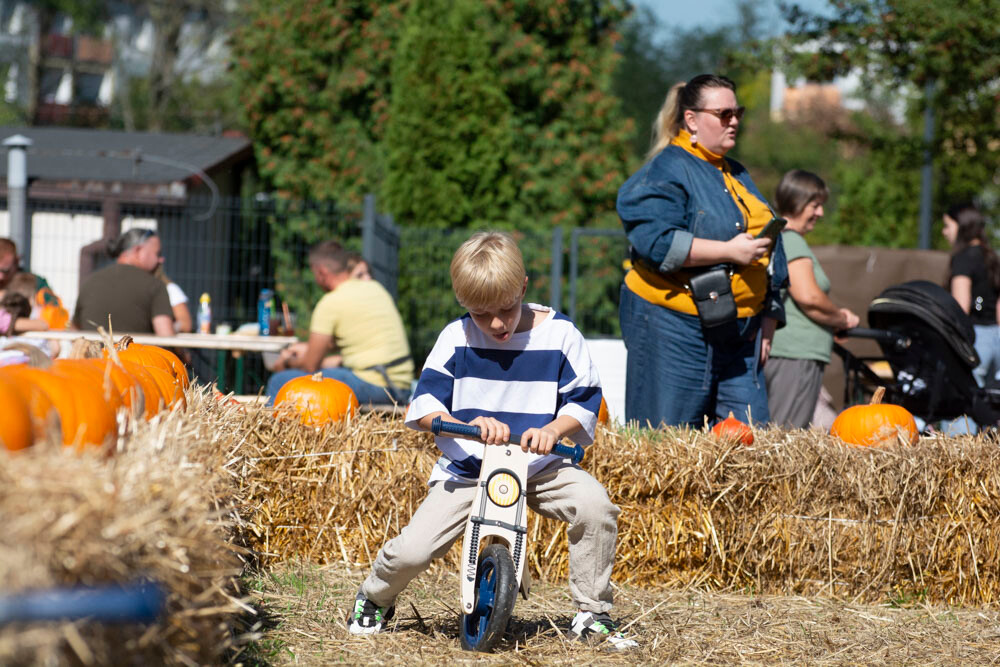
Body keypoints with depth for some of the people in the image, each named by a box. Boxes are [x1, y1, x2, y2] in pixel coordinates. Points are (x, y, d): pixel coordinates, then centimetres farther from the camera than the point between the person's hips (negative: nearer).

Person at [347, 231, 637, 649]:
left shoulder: (559, 335, -5)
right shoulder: (456, 338, -4)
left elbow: (584, 399, -3)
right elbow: (424, 405, -7)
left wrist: (553, 430, -24)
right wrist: (465, 425, -26)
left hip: (540, 468, 0)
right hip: (465, 470, 0)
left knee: (595, 505, -29)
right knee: (412, 550, -17)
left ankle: (592, 614, -9)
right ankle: (373, 599, 19)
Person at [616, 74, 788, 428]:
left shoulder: (737, 175, 21)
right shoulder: (666, 171, -6)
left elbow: (769, 248, 26)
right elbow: (655, 241, -21)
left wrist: (769, 318, 18)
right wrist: (729, 251, -21)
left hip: (739, 330, 8)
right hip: (673, 328, -8)